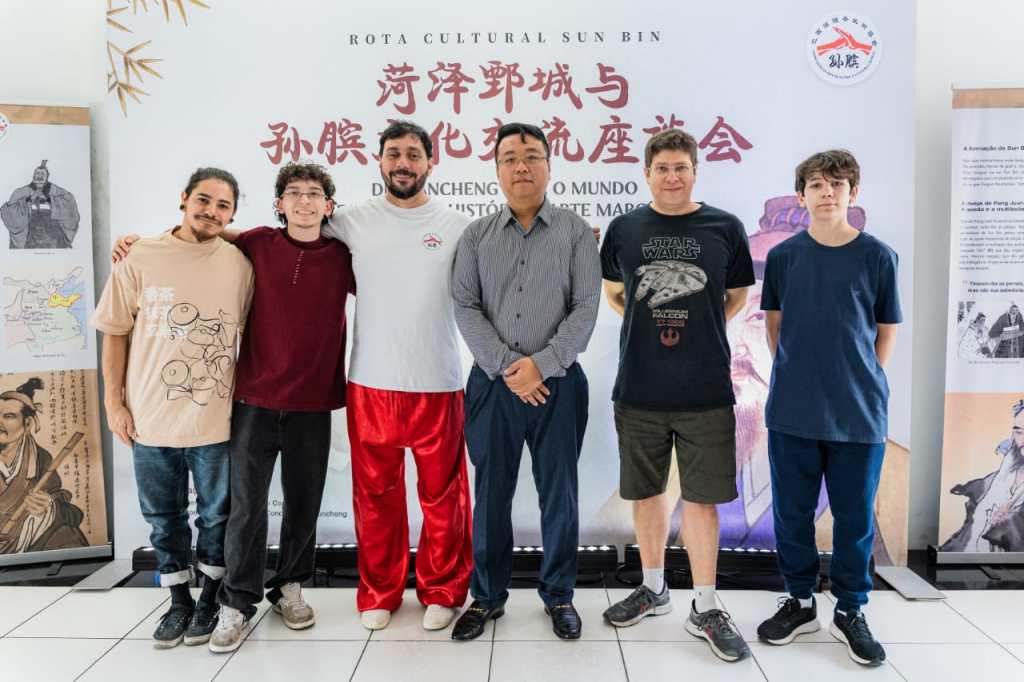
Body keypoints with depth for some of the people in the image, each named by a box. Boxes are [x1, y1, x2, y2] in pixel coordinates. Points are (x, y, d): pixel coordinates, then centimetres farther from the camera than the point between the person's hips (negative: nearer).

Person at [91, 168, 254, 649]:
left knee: (216, 516, 13)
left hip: (216, 421, 0)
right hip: (150, 420, 0)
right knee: (165, 519, 15)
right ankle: (178, 601, 34)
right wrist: (114, 403, 0)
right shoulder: (141, 259, -5)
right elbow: (115, 334, 1)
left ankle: (209, 600, 33)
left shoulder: (239, 265, -2)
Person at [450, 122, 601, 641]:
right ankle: (487, 596, 26)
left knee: (559, 494, 8)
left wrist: (541, 364, -15)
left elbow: (586, 308, -5)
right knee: (491, 493, 10)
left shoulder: (576, 233, 3)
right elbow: (465, 307, -1)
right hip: (492, 382, 1)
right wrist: (506, 366, -13)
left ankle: (558, 596, 27)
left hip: (558, 383, -1)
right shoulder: (476, 236, 7)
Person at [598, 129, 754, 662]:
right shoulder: (624, 229, 4)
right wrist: (649, 323, 7)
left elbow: (737, 297, 12)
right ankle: (653, 589, 32)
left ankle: (704, 609, 19)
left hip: (705, 392, -1)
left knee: (700, 497, 4)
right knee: (645, 491, 13)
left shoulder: (724, 228, 1)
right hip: (639, 390, 2)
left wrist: (699, 330, 5)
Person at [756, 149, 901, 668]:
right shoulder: (782, 255, 1)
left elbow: (887, 331, 7)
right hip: (792, 410, 1)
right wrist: (794, 373, 6)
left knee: (855, 516, 9)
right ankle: (799, 601, 30)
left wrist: (861, 381, 3)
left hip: (860, 412, -1)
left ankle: (850, 611, 28)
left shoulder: (878, 257, -2)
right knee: (792, 513, 10)